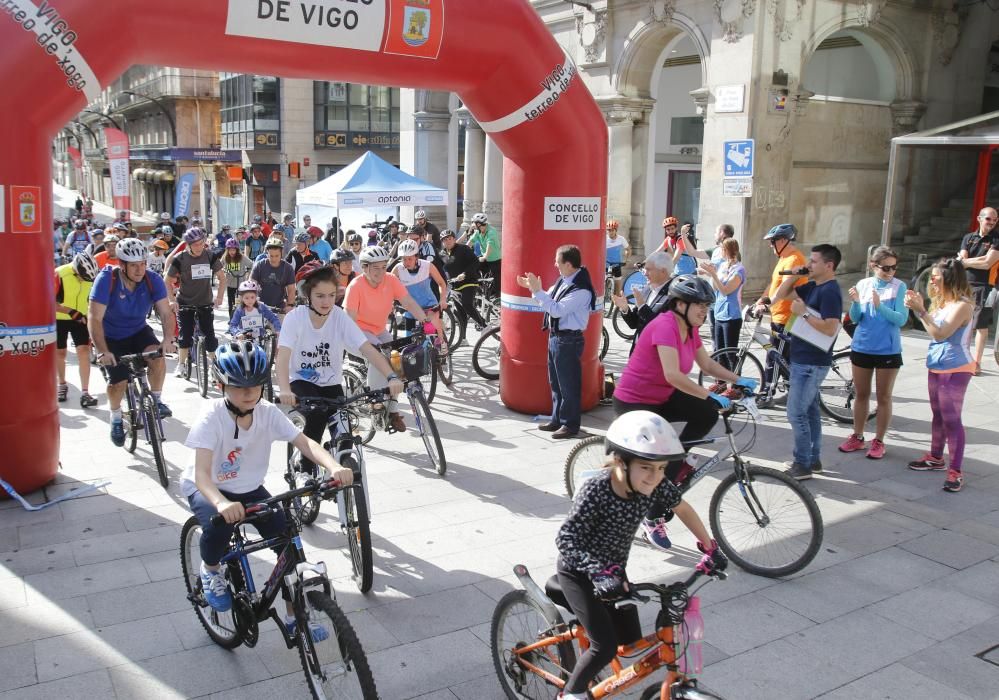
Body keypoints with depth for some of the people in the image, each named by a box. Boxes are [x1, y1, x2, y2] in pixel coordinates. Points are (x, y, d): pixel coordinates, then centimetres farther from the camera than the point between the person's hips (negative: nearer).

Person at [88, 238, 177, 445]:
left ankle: (156, 400, -4)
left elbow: (166, 313, -18)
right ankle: (116, 420, 22)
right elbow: (94, 318, -29)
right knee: (118, 381, -8)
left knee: (158, 357, -27)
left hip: (138, 331, 2)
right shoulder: (106, 280, -27)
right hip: (111, 337, -2)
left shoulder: (153, 280, -19)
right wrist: (102, 351, -38)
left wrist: (168, 339, -36)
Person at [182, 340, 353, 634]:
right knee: (219, 526, -35)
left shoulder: (268, 412, -16)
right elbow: (202, 473, -36)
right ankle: (210, 569, 1)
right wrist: (222, 503, -57)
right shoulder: (212, 416, -27)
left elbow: (304, 442, -24)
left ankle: (294, 616, 9)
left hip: (249, 489, 4)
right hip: (207, 489, -4)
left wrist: (334, 467, -44)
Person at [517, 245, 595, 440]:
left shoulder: (581, 290, -21)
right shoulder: (563, 280, 7)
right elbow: (550, 299, 18)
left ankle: (570, 424, 11)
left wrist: (537, 291, -23)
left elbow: (557, 309, -26)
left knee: (568, 384, 0)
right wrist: (532, 287, 9)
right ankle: (557, 419, 29)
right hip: (555, 336, 10)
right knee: (555, 382, 17)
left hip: (569, 340, -10)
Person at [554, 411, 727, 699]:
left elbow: (685, 510, 3)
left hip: (614, 570, 6)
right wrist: (600, 572, -44)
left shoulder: (656, 486, -16)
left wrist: (710, 549, 9)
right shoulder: (596, 490, -32)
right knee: (606, 646, -12)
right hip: (579, 572, -6)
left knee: (631, 640, 7)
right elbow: (566, 539, -34)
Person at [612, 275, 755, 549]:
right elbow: (673, 375, -36)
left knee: (707, 413, -13)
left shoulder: (690, 330, 2)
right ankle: (653, 520, 11)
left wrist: (739, 380, -2)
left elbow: (708, 365, 11)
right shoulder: (665, 326, -26)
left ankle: (675, 460, 7)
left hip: (662, 398, 8)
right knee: (663, 461, -8)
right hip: (633, 403, -8)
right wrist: (711, 395, -35)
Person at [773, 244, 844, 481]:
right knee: (809, 410, 16)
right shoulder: (812, 286, 10)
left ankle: (802, 465, 2)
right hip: (803, 360, 10)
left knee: (796, 413, -6)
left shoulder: (830, 291, -18)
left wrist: (803, 312, -20)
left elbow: (830, 328, -27)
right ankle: (813, 459, 26)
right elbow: (780, 296, 18)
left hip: (811, 364, -10)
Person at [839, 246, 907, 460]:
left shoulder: (899, 287, -8)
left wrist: (879, 306, -27)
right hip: (861, 348, 3)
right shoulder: (863, 284, 0)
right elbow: (855, 318, 1)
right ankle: (857, 437, 27)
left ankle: (879, 441, 18)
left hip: (888, 351, -3)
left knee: (884, 397, 7)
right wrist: (855, 302, -18)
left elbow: (901, 319, -14)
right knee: (861, 395, 14)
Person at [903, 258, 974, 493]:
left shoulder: (962, 305, -19)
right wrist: (918, 307, -1)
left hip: (955, 370, -9)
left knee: (951, 419, -7)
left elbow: (940, 334, -26)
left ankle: (956, 472, -2)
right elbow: (931, 329, 8)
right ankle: (935, 458, 32)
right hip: (936, 367, 9)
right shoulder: (942, 302, 10)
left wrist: (920, 310, -26)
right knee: (938, 415, 19)